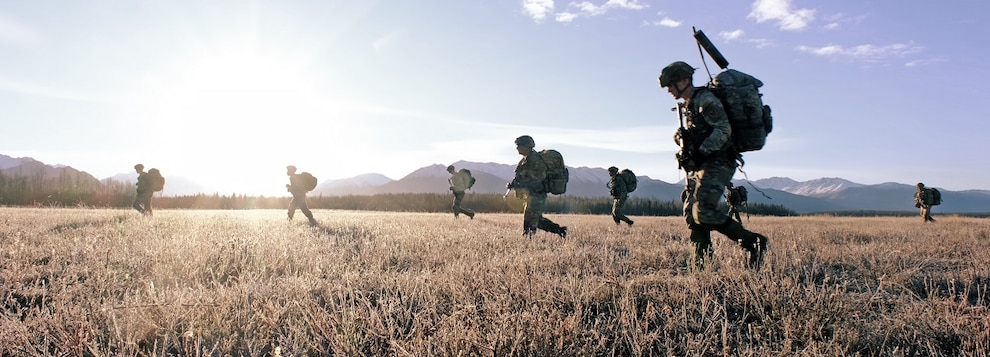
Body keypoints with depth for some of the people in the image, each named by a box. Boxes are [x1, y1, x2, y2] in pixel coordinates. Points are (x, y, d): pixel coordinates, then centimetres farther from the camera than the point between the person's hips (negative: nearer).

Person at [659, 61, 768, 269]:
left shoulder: (705, 99, -10)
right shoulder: (688, 105, 20)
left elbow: (723, 129, -20)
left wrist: (701, 152, -23)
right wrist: (688, 155, 12)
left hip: (716, 164, -10)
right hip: (699, 166, 10)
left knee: (703, 212, -21)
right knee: (691, 214, 5)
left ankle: (753, 242, -11)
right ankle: (702, 265, 8)